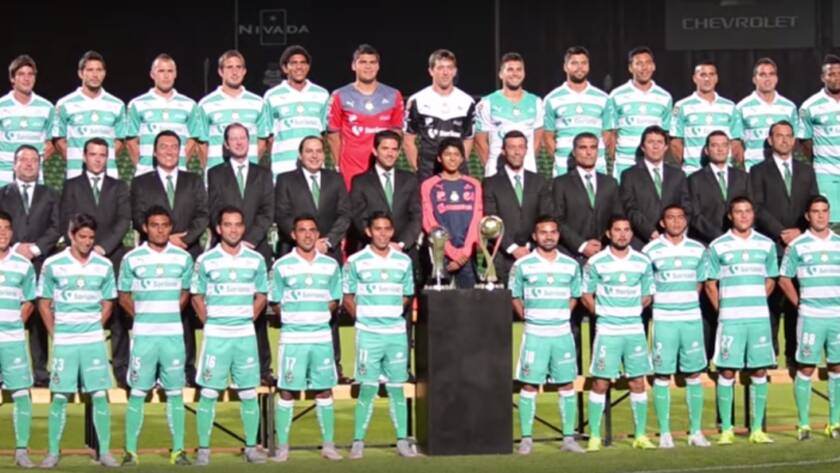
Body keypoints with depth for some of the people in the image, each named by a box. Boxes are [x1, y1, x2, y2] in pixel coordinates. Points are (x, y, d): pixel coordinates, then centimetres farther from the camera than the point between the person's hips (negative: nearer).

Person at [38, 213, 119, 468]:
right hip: (64, 342, -1)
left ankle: (105, 451, 7)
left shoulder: (104, 266, 2)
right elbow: (44, 304, 6)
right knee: (59, 397, 2)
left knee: (100, 396, 1)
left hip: (94, 341, 1)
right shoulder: (53, 265, -2)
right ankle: (53, 451, 10)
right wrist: (56, 333, 2)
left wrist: (94, 329, 5)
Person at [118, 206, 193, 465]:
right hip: (143, 335, -1)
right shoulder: (132, 259, 0)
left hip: (173, 334, 1)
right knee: (137, 392, 1)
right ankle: (130, 450, 7)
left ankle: (178, 450, 9)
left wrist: (168, 314, 7)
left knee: (175, 392, 4)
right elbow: (124, 297, 8)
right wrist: (141, 316, 2)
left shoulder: (183, 258, 3)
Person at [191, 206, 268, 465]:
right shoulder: (206, 260, -2)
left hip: (246, 335, 2)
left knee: (249, 393, 5)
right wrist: (210, 323, 0)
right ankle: (203, 449, 4)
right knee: (209, 393, -2)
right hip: (216, 335, -2)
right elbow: (197, 297, 6)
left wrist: (247, 319, 3)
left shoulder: (256, 260, 3)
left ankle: (251, 447, 13)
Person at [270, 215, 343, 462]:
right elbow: (275, 303, 3)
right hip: (292, 337, -2)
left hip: (322, 337, 2)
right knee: (287, 391, 0)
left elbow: (334, 301, 11)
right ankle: (282, 446, 7)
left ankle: (328, 445, 15)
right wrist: (293, 318, -2)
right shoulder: (282, 266, -1)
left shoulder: (330, 265, 5)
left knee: (325, 390, 6)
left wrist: (317, 315, 1)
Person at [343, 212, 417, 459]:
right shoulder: (355, 262, -2)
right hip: (368, 334, -2)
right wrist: (364, 317, 0)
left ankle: (402, 441, 11)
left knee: (397, 388, 6)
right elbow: (347, 297, 5)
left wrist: (391, 313, 4)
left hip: (397, 333, 2)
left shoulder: (404, 261, 6)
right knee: (368, 388, -3)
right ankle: (358, 441, 4)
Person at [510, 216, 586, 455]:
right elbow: (514, 297, 7)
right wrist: (528, 317, 0)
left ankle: (569, 438, 11)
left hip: (563, 333, 3)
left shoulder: (571, 265, 6)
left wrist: (561, 315, 7)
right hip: (534, 334, -3)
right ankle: (526, 438, 5)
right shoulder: (522, 265, -2)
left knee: (567, 384, 4)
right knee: (529, 384, -1)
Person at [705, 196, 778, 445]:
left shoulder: (766, 245, 8)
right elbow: (710, 283, 6)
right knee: (727, 371, -3)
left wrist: (755, 302, 9)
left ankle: (757, 429, 11)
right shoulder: (718, 246, 1)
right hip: (730, 319, -2)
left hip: (760, 318, 3)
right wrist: (722, 308, 0)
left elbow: (770, 280, 17)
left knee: (759, 371, 4)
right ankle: (726, 429, 4)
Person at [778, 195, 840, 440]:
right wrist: (800, 303, 0)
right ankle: (803, 424, 2)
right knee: (806, 368, -3)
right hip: (810, 317, -3)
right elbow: (784, 280, 5)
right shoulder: (797, 246, 0)